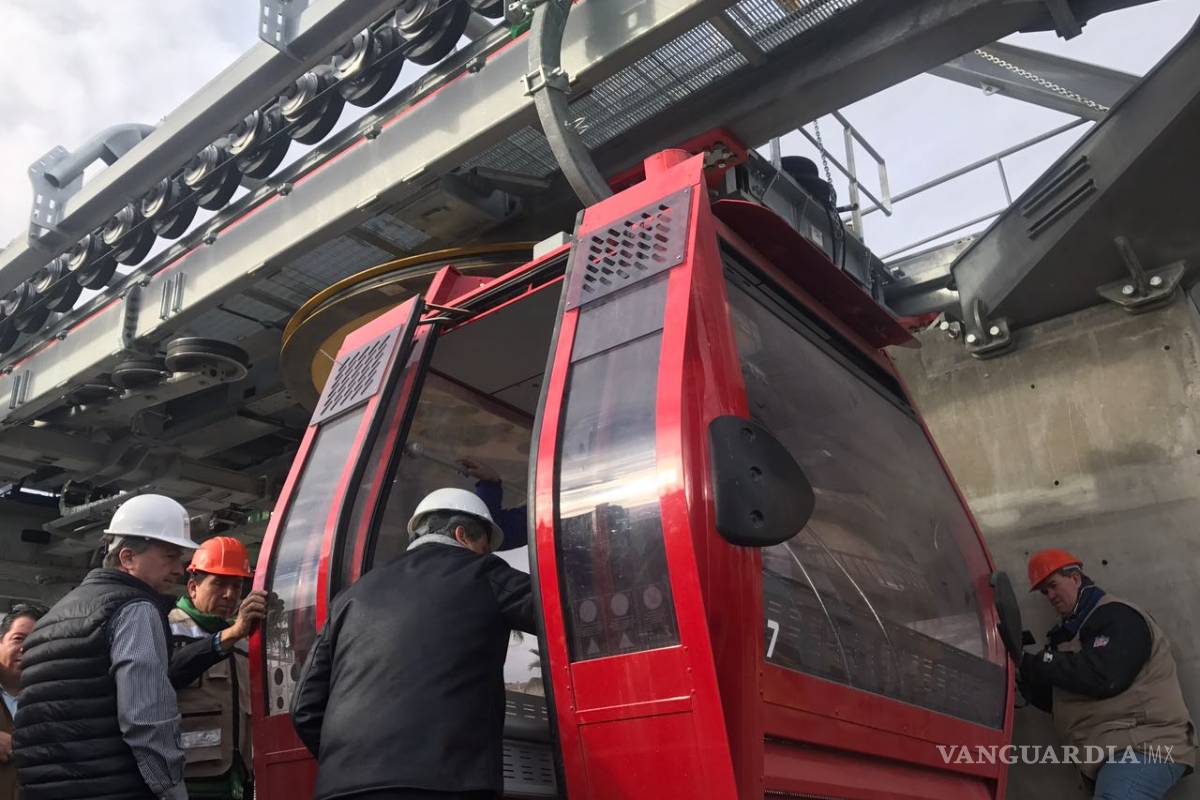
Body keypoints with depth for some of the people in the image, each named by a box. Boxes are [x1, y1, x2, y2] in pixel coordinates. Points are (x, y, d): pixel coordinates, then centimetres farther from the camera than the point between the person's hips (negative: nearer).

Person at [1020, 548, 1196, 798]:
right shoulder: (1071, 631, 23)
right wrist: (1024, 676, 4)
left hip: (1142, 747, -9)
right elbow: (1054, 699, 22)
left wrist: (1035, 663, -12)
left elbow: (1102, 677, -20)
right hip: (1108, 755, 9)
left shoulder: (1115, 615, -4)